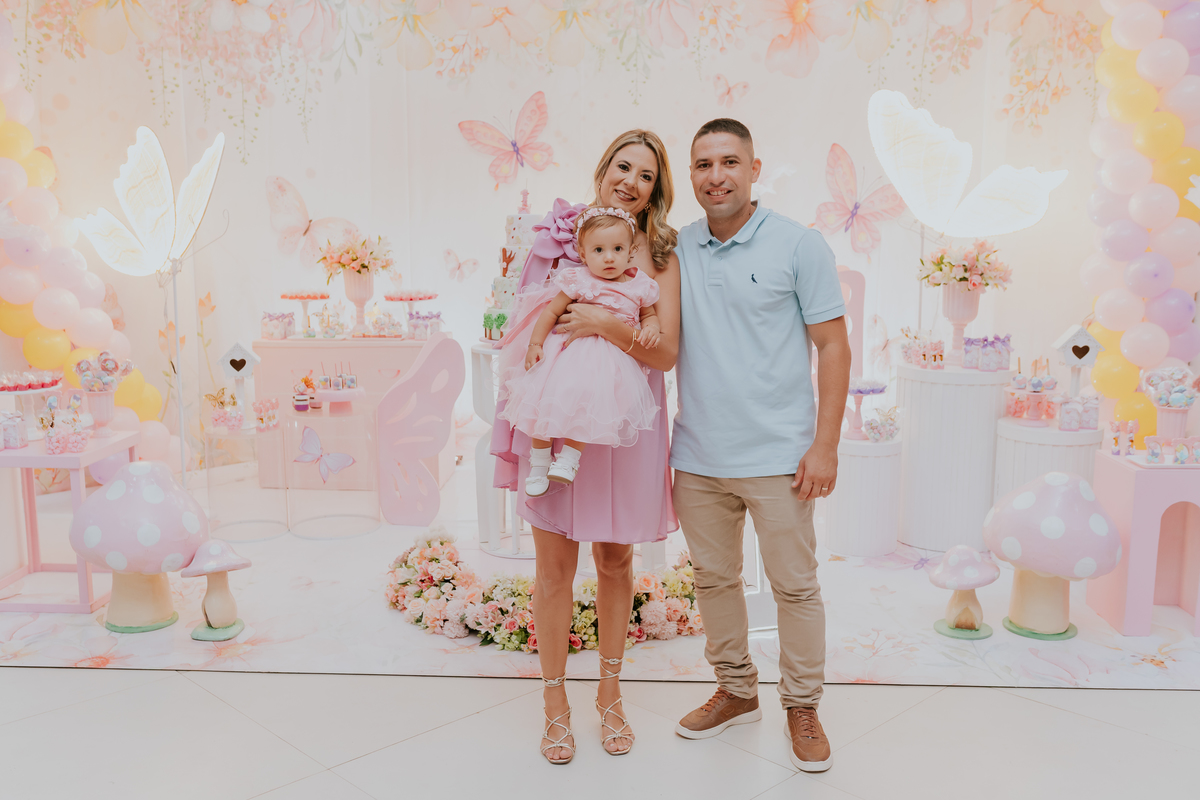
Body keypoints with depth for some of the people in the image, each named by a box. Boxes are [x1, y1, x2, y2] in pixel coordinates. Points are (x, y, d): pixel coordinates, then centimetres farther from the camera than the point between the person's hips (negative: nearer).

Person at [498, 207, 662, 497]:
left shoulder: (639, 286, 1)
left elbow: (650, 315, 19)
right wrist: (535, 344, -2)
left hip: (610, 358, 0)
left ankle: (569, 456, -9)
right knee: (541, 396, -8)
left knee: (587, 399, -26)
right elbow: (552, 311, 1)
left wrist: (650, 329, -4)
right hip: (569, 349, 1)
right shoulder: (579, 281, -5)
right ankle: (539, 460, 10)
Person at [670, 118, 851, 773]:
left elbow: (833, 347, -4)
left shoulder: (799, 245, -4)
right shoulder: (676, 251, 7)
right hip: (697, 457, 4)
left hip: (777, 455, -4)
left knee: (794, 585, 5)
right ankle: (735, 691, 33)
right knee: (714, 579, 14)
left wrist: (825, 444, -9)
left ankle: (802, 707, 24)